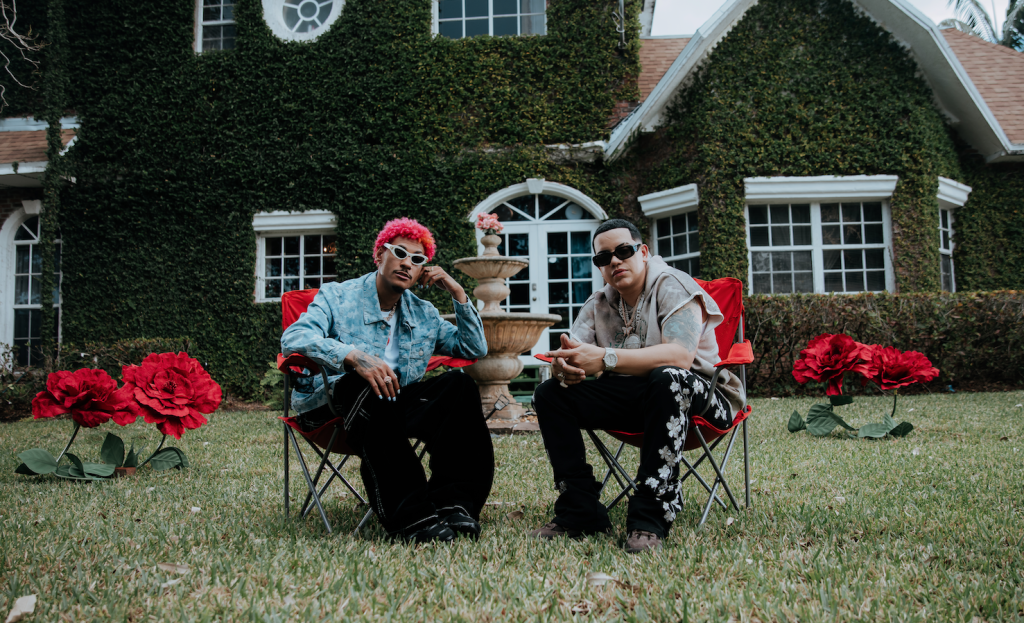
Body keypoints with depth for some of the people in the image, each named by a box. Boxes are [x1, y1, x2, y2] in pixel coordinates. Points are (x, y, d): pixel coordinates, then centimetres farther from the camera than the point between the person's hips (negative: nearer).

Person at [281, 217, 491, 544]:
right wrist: (353, 355, -35)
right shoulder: (337, 297, 2)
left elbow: (476, 349, 16)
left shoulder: (424, 314, 18)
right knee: (364, 383, -38)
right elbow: (293, 338, -17)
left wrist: (457, 291, 6)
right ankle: (410, 514, -44)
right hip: (332, 405, -4)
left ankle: (453, 500, -36)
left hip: (392, 406, 4)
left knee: (460, 385, -20)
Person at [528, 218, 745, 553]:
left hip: (697, 399, -6)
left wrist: (606, 358, -39)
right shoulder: (598, 304, 7)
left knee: (665, 378, -39)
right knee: (550, 393, -9)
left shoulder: (673, 285, -13)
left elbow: (680, 355, -30)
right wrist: (564, 368, -31)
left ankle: (650, 517, -35)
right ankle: (581, 512, -11)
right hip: (628, 398, 6)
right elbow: (565, 356, -5)